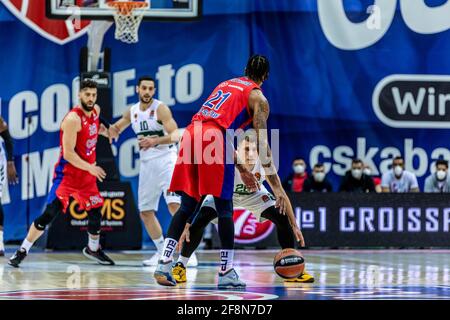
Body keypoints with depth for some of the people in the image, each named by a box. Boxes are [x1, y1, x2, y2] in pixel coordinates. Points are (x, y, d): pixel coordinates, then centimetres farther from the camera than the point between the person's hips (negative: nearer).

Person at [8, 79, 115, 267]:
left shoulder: (95, 111, 2)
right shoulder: (73, 119, -22)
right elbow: (68, 153, -24)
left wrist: (102, 130, 9)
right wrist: (90, 167, -23)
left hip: (87, 172, 8)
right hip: (67, 172, -8)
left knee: (95, 210, 14)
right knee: (50, 212, -14)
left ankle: (93, 249, 35)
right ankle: (23, 250, -7)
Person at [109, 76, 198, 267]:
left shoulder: (160, 108, -10)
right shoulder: (132, 112, 9)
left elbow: (175, 135, -20)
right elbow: (115, 130, 24)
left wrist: (155, 141, -36)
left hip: (166, 160, -7)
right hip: (146, 163, 7)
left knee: (175, 204, -21)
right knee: (145, 211, 6)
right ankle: (162, 252, 18)